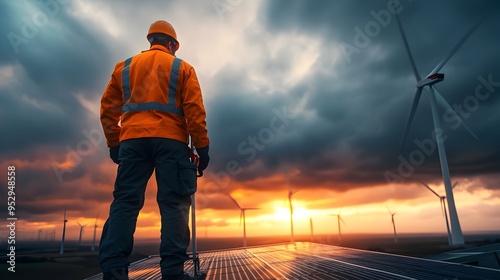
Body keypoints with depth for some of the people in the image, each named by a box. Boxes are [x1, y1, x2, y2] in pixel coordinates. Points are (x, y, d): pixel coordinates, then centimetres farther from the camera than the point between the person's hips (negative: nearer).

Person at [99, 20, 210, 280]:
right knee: (173, 203, -3)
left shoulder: (124, 66, 20)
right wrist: (202, 147, 0)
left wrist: (114, 143, 19)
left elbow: (108, 108, 15)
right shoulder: (182, 68, 12)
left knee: (125, 202, 1)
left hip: (132, 139, 3)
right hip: (170, 140, -2)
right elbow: (195, 110, 0)